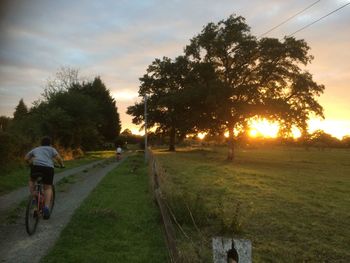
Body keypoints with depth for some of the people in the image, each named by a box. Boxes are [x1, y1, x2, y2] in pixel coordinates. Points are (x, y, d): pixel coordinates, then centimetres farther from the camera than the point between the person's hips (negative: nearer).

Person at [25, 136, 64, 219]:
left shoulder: (35, 149, 28)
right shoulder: (52, 149, 20)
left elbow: (26, 158, 27)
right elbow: (58, 158, 5)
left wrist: (31, 163, 44)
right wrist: (62, 165, 21)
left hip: (36, 166, 2)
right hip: (48, 168, -1)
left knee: (32, 180, 31)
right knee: (48, 188, 7)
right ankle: (46, 207, -10)